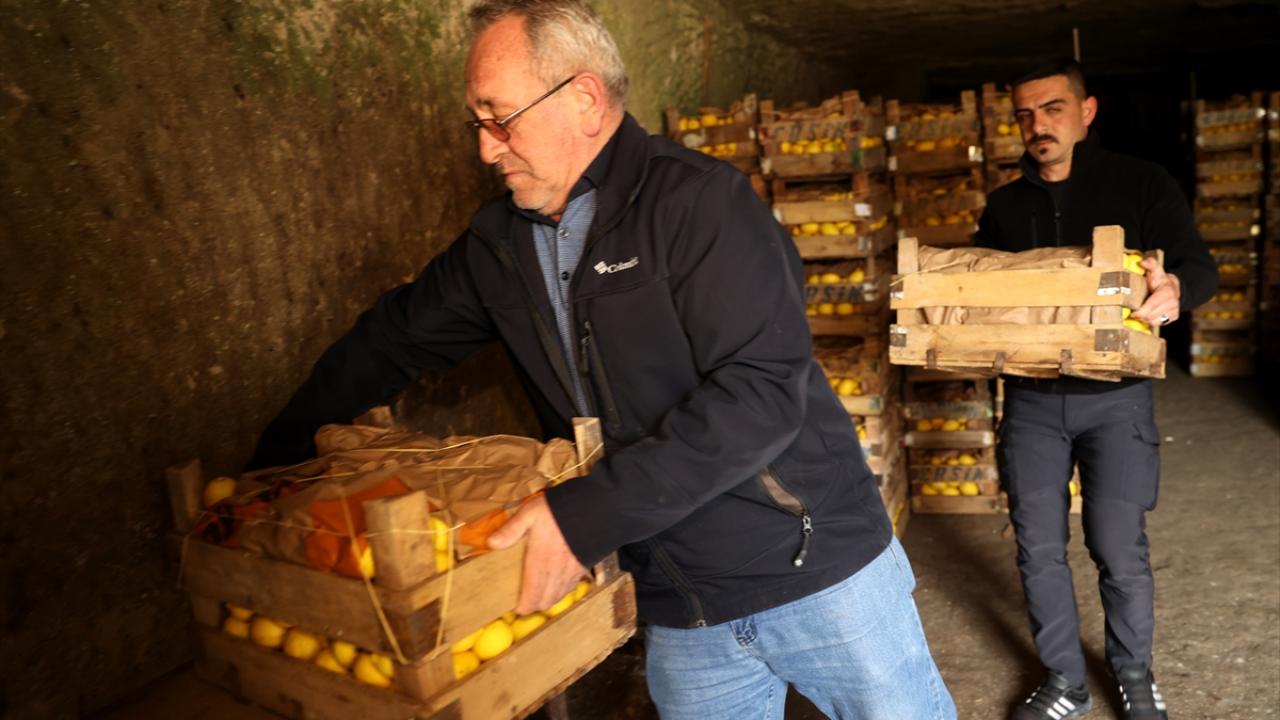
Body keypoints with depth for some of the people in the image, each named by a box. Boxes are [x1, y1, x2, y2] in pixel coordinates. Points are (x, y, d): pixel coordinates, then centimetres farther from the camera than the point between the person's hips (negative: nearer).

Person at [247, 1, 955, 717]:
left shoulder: (698, 199, -16)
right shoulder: (499, 241, 3)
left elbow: (763, 393, -25)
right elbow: (391, 341, 14)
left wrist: (587, 515, -27)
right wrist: (271, 467, 15)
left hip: (817, 570, -4)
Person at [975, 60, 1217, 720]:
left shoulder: (1142, 184, 0)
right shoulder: (1004, 206, 10)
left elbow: (1200, 267, -4)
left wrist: (1174, 288, -27)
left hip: (1114, 397, -3)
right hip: (1030, 399, 3)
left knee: (1119, 550, 3)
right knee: (1039, 550, 7)